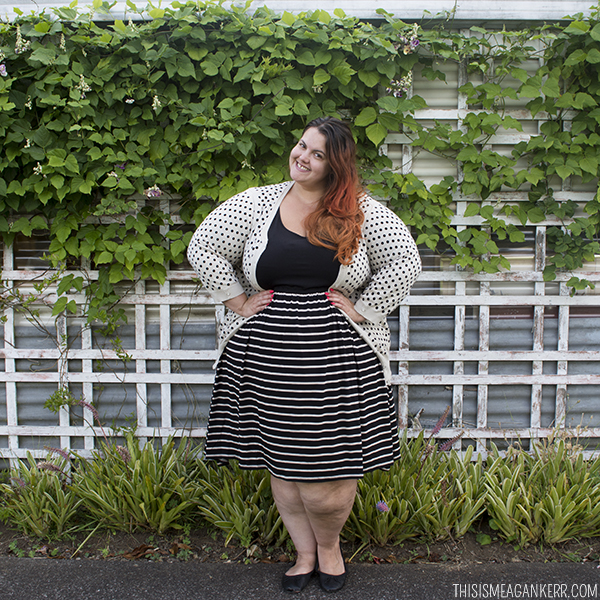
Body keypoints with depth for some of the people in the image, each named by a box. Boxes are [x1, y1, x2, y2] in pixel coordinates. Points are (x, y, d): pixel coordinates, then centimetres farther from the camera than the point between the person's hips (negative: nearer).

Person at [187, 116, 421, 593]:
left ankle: (330, 546, 30)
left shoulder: (363, 212, 2)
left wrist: (362, 308, -6)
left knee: (331, 461, 0)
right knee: (281, 459, 10)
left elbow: (405, 261, 1)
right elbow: (203, 247, 6)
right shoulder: (257, 203, 5)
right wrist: (238, 301, 0)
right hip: (268, 358, 2)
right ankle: (305, 552, 32)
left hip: (336, 357, -2)